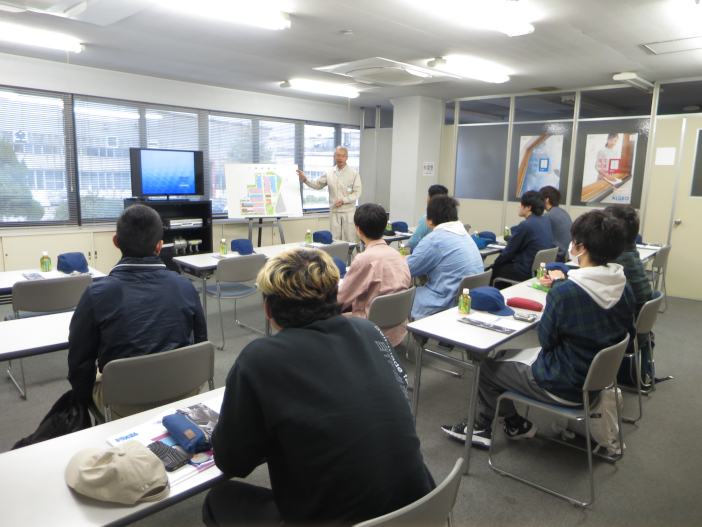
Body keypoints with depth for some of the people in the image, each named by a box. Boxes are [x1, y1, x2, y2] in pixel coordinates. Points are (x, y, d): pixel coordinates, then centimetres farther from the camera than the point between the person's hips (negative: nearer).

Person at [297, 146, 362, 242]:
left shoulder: (354, 173, 0)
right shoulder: (329, 174, 9)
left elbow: (357, 193, -4)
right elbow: (317, 185, 17)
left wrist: (344, 200, -15)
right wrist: (305, 179, 2)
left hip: (348, 211, -3)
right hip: (334, 211, 3)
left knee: (350, 239, 1)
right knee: (334, 239, 5)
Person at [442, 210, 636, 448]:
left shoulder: (564, 292, -29)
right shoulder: (624, 289, -6)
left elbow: (546, 339, -16)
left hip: (564, 388, -8)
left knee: (487, 367, 7)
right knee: (508, 355, 22)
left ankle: (515, 424, 29)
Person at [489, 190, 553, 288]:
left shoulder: (526, 225, -20)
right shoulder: (546, 222, 7)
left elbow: (509, 251, -11)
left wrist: (496, 262, 5)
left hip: (527, 272, -9)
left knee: (492, 270, 4)